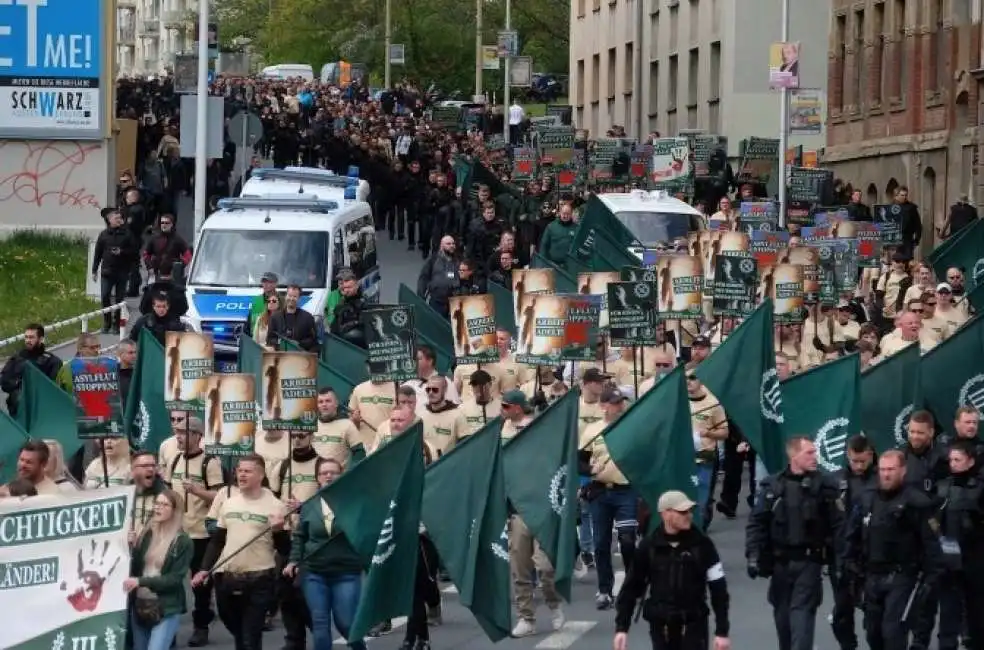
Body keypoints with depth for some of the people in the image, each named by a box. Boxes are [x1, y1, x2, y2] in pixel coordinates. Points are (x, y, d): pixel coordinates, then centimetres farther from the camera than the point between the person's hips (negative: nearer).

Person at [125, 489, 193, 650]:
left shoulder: (183, 542, -6)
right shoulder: (146, 535, 8)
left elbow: (175, 578, -12)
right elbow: (134, 567, 6)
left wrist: (141, 581, -20)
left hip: (167, 609, -6)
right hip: (140, 606, 6)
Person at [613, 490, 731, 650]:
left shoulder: (701, 544, -7)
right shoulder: (649, 546, -4)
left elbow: (718, 589, -4)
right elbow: (631, 586, 3)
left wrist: (722, 631, -7)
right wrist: (621, 628, -1)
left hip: (694, 625, -2)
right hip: (661, 626, 2)